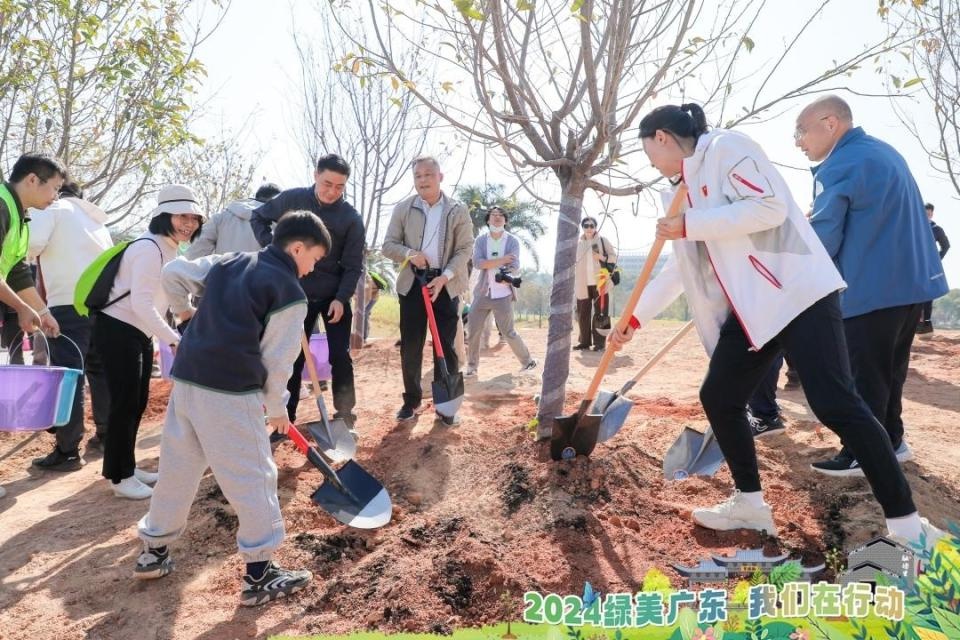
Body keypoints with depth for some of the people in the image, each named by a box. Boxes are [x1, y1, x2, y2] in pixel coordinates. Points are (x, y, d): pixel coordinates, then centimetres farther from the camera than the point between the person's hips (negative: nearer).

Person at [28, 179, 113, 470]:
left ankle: (67, 452, -4)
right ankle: (107, 433, 25)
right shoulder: (97, 220, 25)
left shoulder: (52, 208, 6)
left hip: (69, 302, -7)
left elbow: (31, 245, -8)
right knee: (101, 371, 17)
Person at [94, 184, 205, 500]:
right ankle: (120, 476, 6)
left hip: (140, 333, 10)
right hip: (117, 331, -10)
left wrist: (157, 340, 15)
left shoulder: (169, 249, 10)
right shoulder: (149, 249, -21)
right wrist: (174, 339, -26)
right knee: (125, 403, -5)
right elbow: (141, 304, -27)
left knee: (138, 402, 13)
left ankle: (127, 467, 26)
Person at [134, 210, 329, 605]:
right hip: (230, 392, -8)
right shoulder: (291, 293, -7)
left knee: (177, 468, 21)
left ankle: (154, 550, 36)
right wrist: (277, 407, 6)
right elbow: (277, 359, -7)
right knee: (252, 477, 2)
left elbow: (173, 273, 18)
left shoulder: (228, 262, 14)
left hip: (186, 378, 8)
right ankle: (259, 574, 10)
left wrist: (182, 308, 36)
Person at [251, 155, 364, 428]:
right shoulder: (291, 199, -6)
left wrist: (341, 298, -18)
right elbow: (258, 217, 8)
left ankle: (344, 414, 14)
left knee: (340, 356, 1)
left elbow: (353, 266, -9)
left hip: (335, 295, -1)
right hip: (297, 294, 2)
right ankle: (286, 417, 18)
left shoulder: (351, 218, -11)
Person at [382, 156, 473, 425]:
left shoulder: (458, 210, 0)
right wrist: (410, 254, -17)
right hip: (412, 283, 1)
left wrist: (444, 276, -16)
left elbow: (465, 249, -3)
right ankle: (411, 400, 20)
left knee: (446, 346, 1)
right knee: (410, 346, 4)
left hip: (446, 284, -1)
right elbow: (388, 245, 4)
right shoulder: (403, 208, 3)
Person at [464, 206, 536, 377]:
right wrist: (501, 260, -17)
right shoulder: (480, 240, 5)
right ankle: (471, 366, 16)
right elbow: (477, 263, -10)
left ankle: (527, 361, 18)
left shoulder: (513, 241, 1)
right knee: (473, 331, 1)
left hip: (503, 295, -2)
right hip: (482, 293, 2)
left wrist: (506, 276, -33)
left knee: (508, 332, 1)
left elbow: (515, 266, -11)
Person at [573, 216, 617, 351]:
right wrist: (573, 284, 8)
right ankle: (584, 341, 14)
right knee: (583, 314, 5)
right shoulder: (578, 244, 10)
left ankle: (600, 342, 2)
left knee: (600, 313, -1)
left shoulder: (603, 240, 3)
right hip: (583, 285, 3)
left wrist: (603, 257, -16)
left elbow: (613, 256, 4)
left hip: (600, 283, -3)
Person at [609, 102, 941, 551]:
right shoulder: (688, 187, 20)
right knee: (718, 397, 7)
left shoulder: (727, 147, -5)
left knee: (835, 404, -12)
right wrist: (635, 318, 23)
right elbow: (680, 267, 24)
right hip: (751, 307, 9)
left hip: (798, 292, -9)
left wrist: (688, 226, -16)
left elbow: (770, 207, -20)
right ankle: (750, 503, 21)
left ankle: (905, 523, 0)